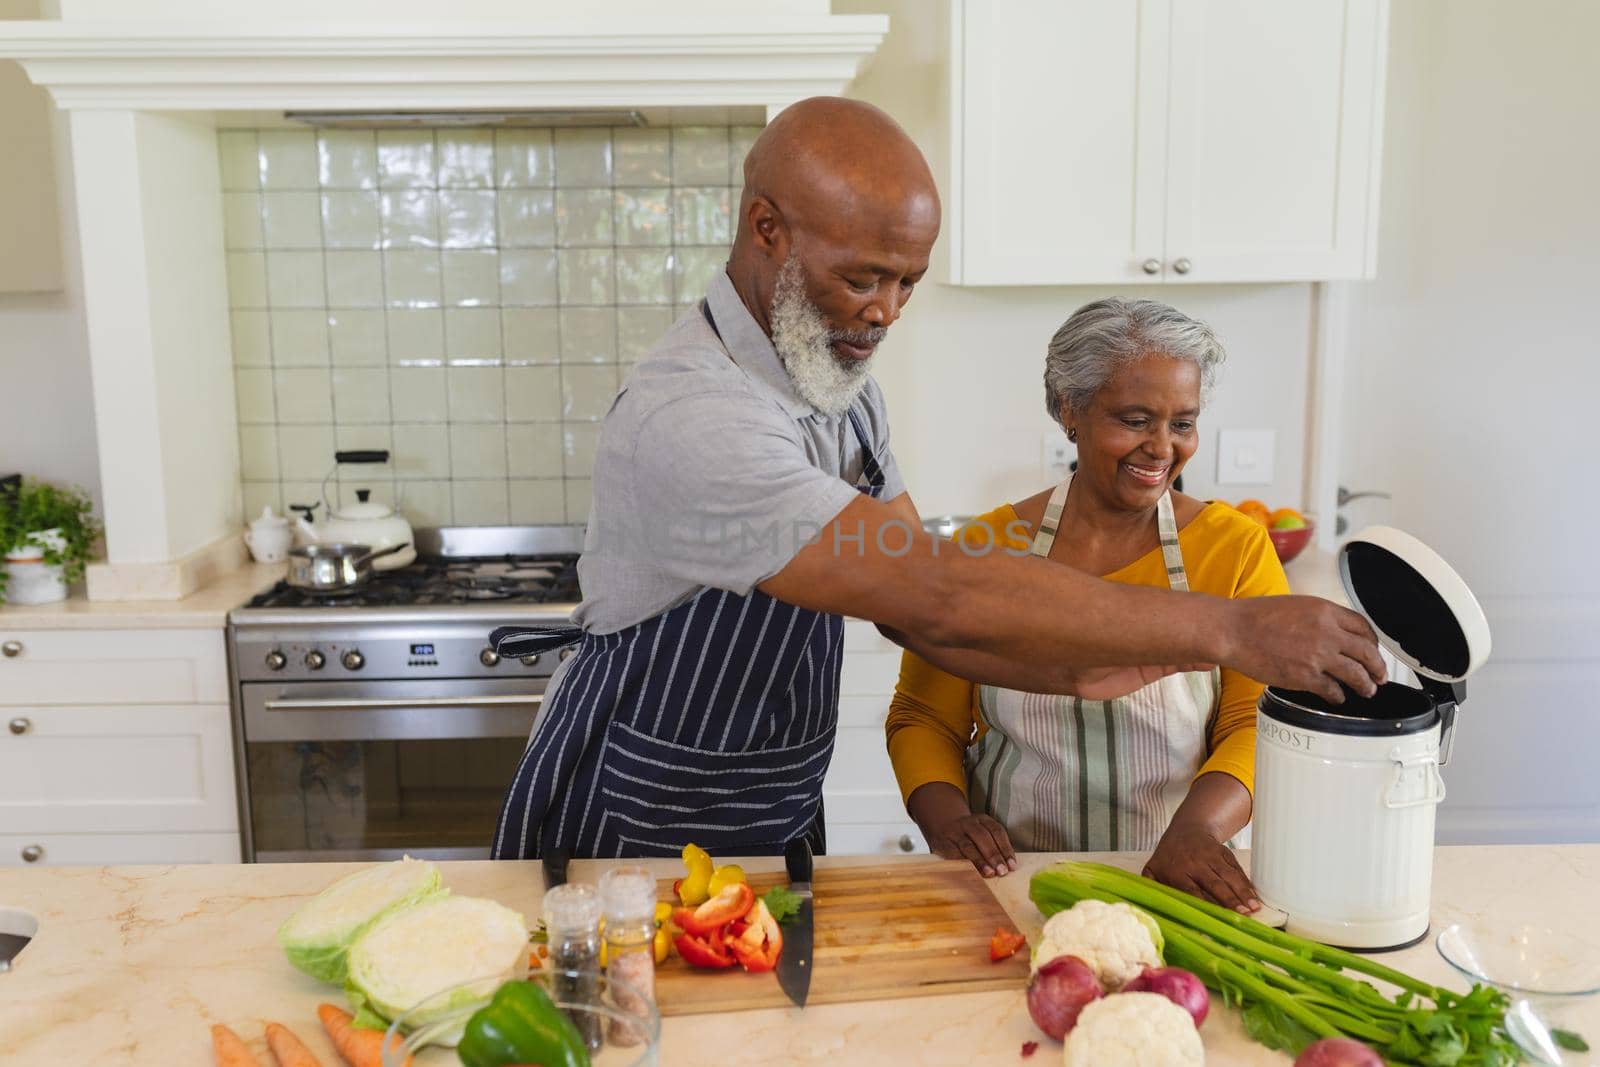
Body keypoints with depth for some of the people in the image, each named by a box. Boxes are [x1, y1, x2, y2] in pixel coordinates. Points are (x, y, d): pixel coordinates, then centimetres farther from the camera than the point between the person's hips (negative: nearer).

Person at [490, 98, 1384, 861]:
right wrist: (1231, 630, -31)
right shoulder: (691, 422, -31)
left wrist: (1071, 671, -18)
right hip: (627, 833, -7)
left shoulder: (844, 385, -1)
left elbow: (909, 605, -2)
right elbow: (941, 597, -36)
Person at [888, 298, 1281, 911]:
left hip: (1177, 885, 1)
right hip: (1012, 881, 0)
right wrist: (946, 818, -11)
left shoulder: (1237, 548, 3)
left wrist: (1197, 826, -23)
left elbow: (1261, 720, -4)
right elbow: (923, 718, 8)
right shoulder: (984, 549, 3)